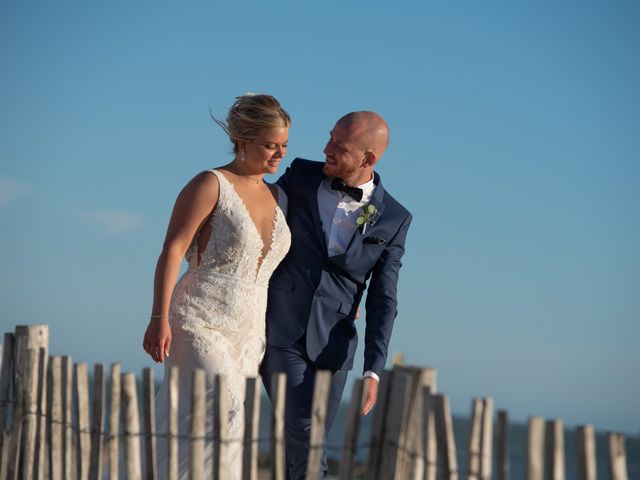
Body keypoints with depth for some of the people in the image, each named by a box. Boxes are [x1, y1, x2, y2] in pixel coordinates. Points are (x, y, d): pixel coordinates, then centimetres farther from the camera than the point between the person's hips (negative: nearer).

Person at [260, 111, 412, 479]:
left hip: (331, 348, 1)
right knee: (304, 439, -14)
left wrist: (374, 371, -11)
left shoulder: (393, 220, 0)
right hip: (279, 333, -1)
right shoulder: (301, 176, 0)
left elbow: (382, 300, -1)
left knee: (303, 445, 4)